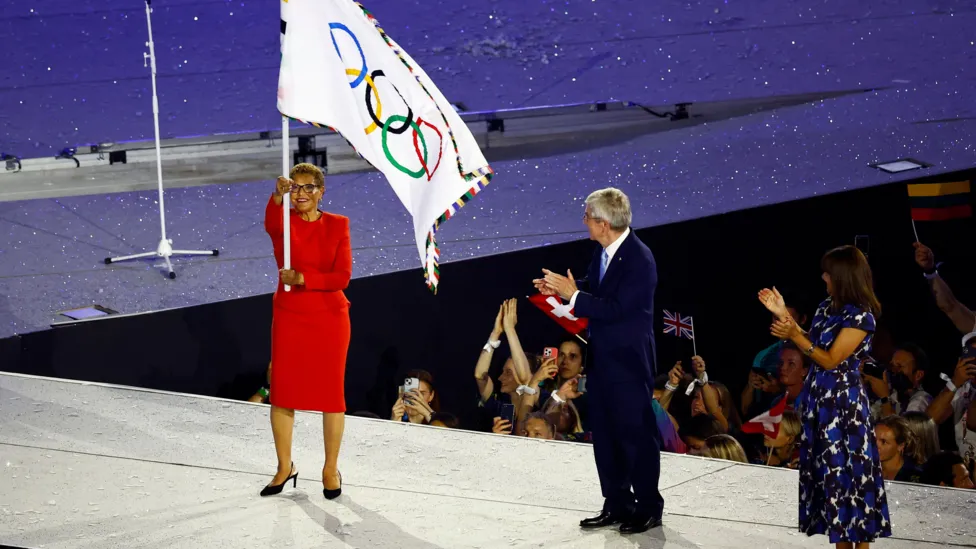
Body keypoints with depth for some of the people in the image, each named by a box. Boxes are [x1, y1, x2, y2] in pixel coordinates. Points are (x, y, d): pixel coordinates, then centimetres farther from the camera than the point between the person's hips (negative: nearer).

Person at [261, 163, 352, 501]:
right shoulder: (283, 223, -1)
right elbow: (271, 224, -28)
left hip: (329, 318, 0)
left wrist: (303, 278, -21)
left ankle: (331, 470, 15)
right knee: (282, 391, 4)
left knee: (331, 393, 3)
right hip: (289, 318, 1)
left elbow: (342, 276, -8)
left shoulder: (338, 226, 0)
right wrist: (278, 196, -48)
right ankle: (285, 467, 18)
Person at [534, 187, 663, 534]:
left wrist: (573, 294, -22)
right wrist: (562, 288, -1)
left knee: (636, 434, 1)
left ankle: (649, 508, 13)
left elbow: (615, 309, -26)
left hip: (628, 362, -9)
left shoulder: (639, 260, -22)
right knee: (604, 435, 14)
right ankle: (617, 505, 24)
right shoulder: (603, 251, 3)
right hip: (601, 359, 9)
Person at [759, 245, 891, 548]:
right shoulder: (827, 306, 8)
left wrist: (793, 335, -21)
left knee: (849, 470, -3)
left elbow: (830, 360, -18)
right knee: (829, 470, 10)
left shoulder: (860, 316, -17)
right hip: (821, 396, 8)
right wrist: (784, 315, 9)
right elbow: (812, 344, 13)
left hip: (844, 401, -8)